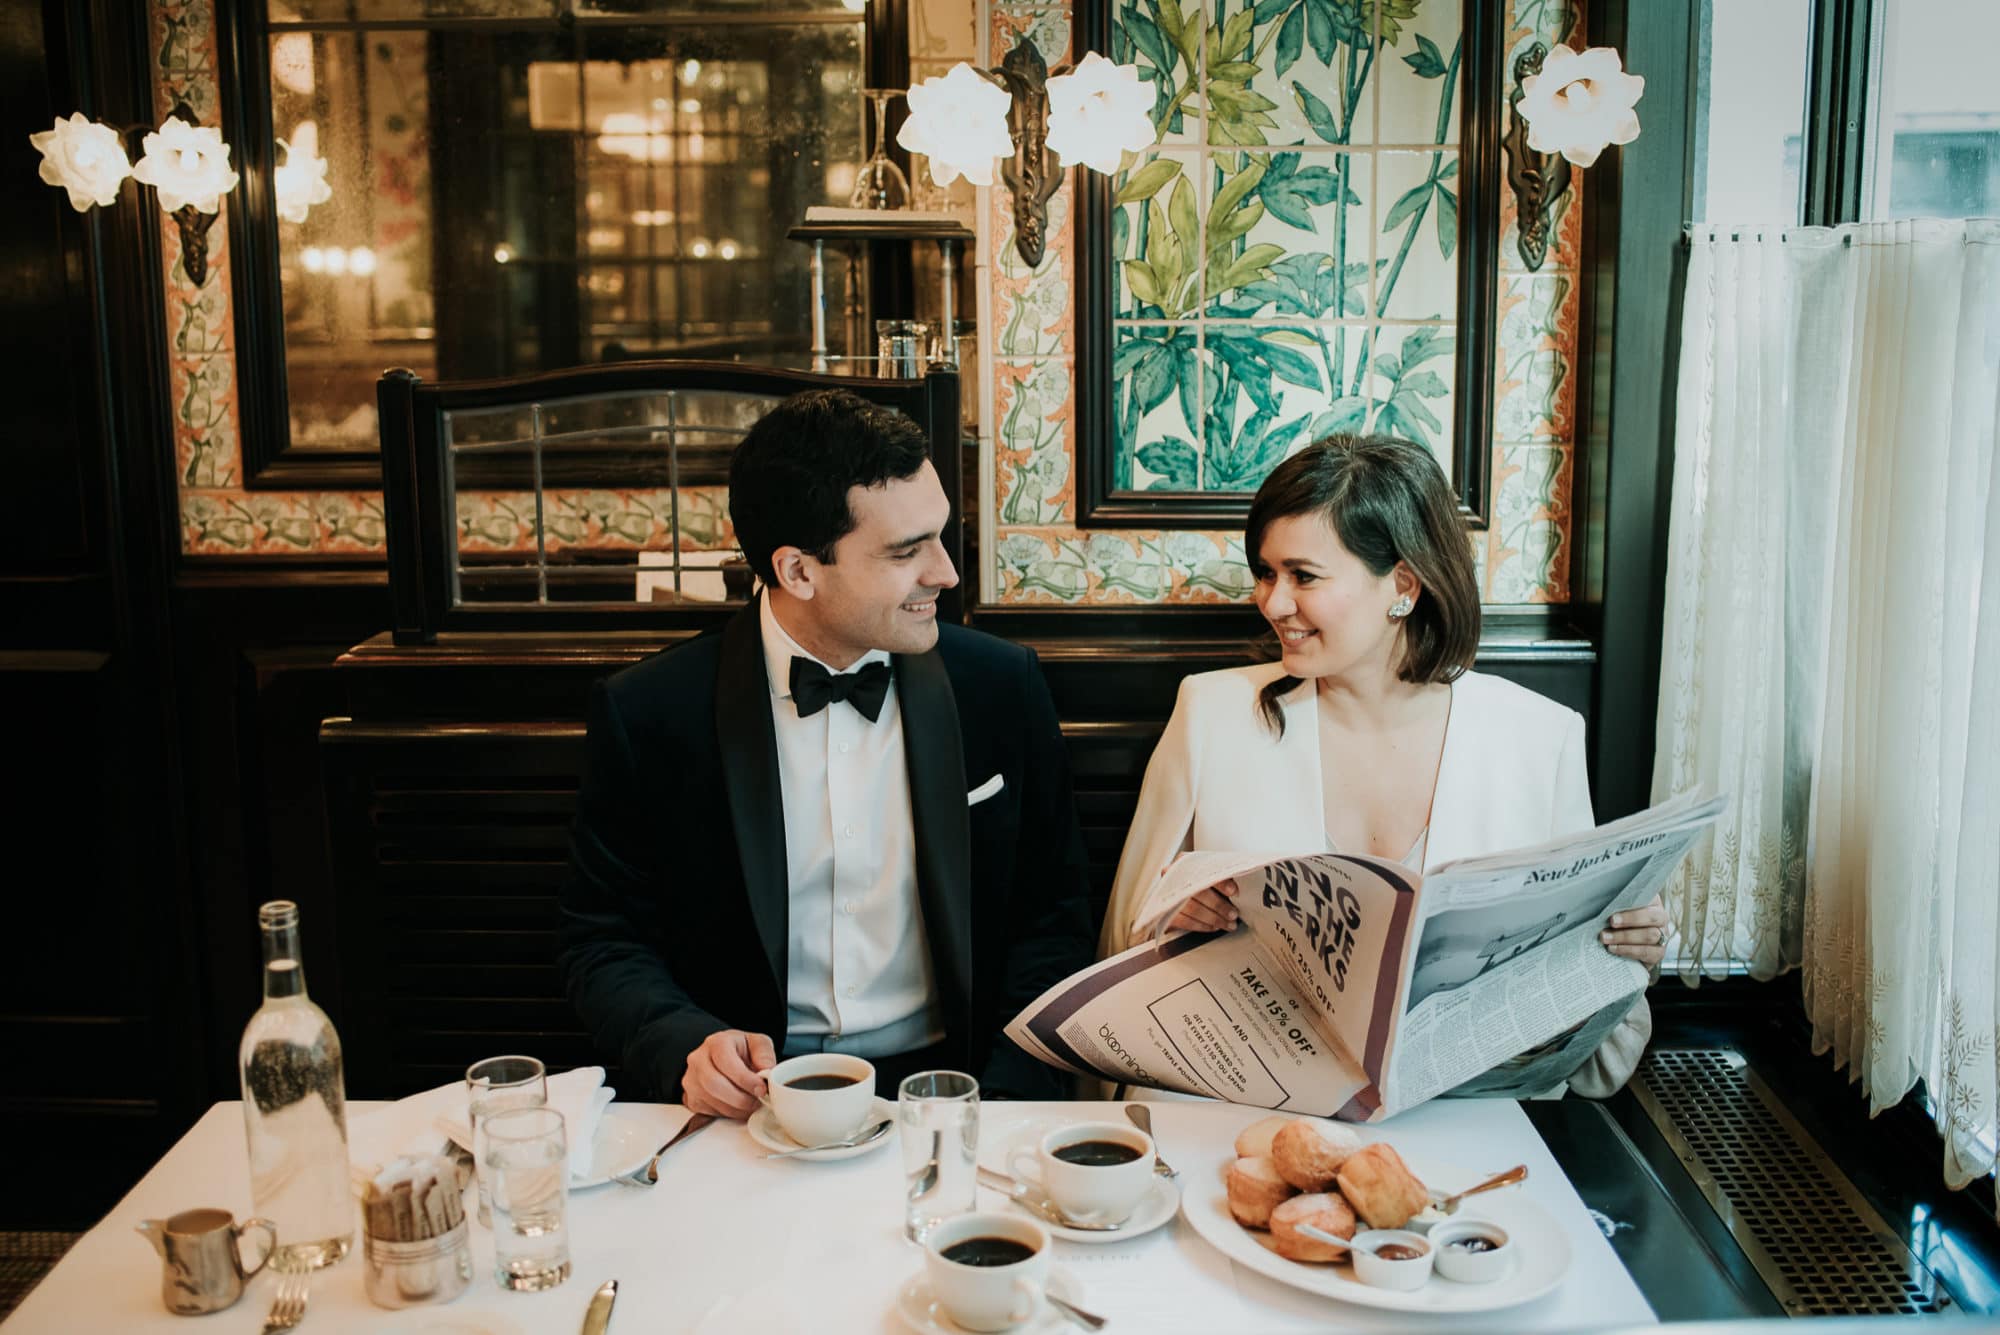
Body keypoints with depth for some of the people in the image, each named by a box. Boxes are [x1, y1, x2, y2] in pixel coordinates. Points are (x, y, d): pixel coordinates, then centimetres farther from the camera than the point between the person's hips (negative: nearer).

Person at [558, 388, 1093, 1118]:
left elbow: (1051, 920, 6)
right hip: (749, 1097, 0)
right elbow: (603, 941, 3)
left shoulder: (1003, 688, 1)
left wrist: (1004, 1096, -9)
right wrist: (688, 1046, -17)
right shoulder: (646, 715, -4)